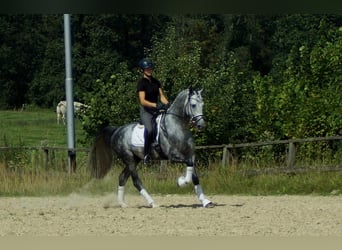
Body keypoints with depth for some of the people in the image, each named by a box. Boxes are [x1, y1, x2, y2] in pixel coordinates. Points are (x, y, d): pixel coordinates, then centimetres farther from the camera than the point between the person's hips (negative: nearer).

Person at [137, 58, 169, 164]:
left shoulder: (156, 82, 14)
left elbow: (161, 96, 12)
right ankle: (146, 155, -24)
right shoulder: (142, 83, -8)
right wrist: (156, 105, -29)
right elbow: (142, 101, -17)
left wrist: (167, 104, -9)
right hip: (146, 111, -7)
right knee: (149, 129, -32)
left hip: (157, 110, 7)